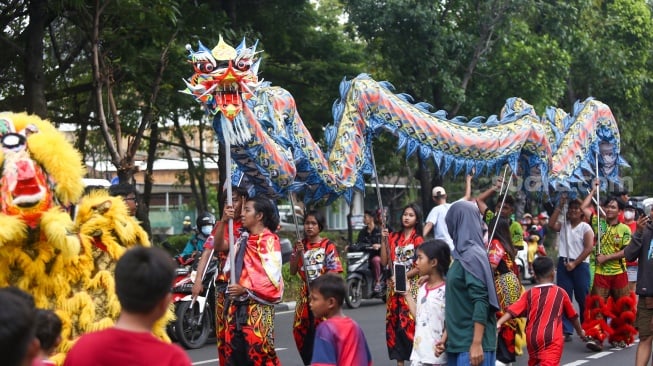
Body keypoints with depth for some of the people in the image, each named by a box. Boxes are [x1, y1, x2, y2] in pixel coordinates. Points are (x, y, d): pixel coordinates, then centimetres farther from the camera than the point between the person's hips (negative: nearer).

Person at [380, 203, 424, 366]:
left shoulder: (418, 240, -1)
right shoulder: (393, 237, 11)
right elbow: (384, 262, 5)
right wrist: (383, 240, -2)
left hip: (410, 286, -5)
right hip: (394, 286, 5)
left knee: (410, 322, -11)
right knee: (393, 323, 5)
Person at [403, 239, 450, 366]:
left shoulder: (445, 290, -14)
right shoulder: (422, 289, 11)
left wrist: (443, 341, -30)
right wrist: (406, 293, 20)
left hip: (436, 355, -8)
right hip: (418, 353, 8)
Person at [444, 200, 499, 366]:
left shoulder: (472, 256, -14)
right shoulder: (461, 255, 12)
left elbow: (481, 303, -20)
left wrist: (477, 344, -23)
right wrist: (447, 336, 17)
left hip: (471, 343, -9)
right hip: (458, 341, 9)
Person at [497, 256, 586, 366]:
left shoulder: (529, 294, 5)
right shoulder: (561, 293, 5)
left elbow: (512, 311, -7)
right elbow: (573, 315, 17)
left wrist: (498, 323, -13)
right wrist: (580, 331, 33)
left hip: (533, 338, 3)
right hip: (552, 339, -3)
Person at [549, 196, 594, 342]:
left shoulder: (585, 227, -1)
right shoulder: (563, 225, 12)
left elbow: (589, 248, -9)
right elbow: (551, 225, -7)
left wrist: (574, 263, -14)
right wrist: (559, 207, -6)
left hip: (580, 265, -4)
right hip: (563, 264, 4)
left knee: (583, 299, 2)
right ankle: (566, 331, 1)